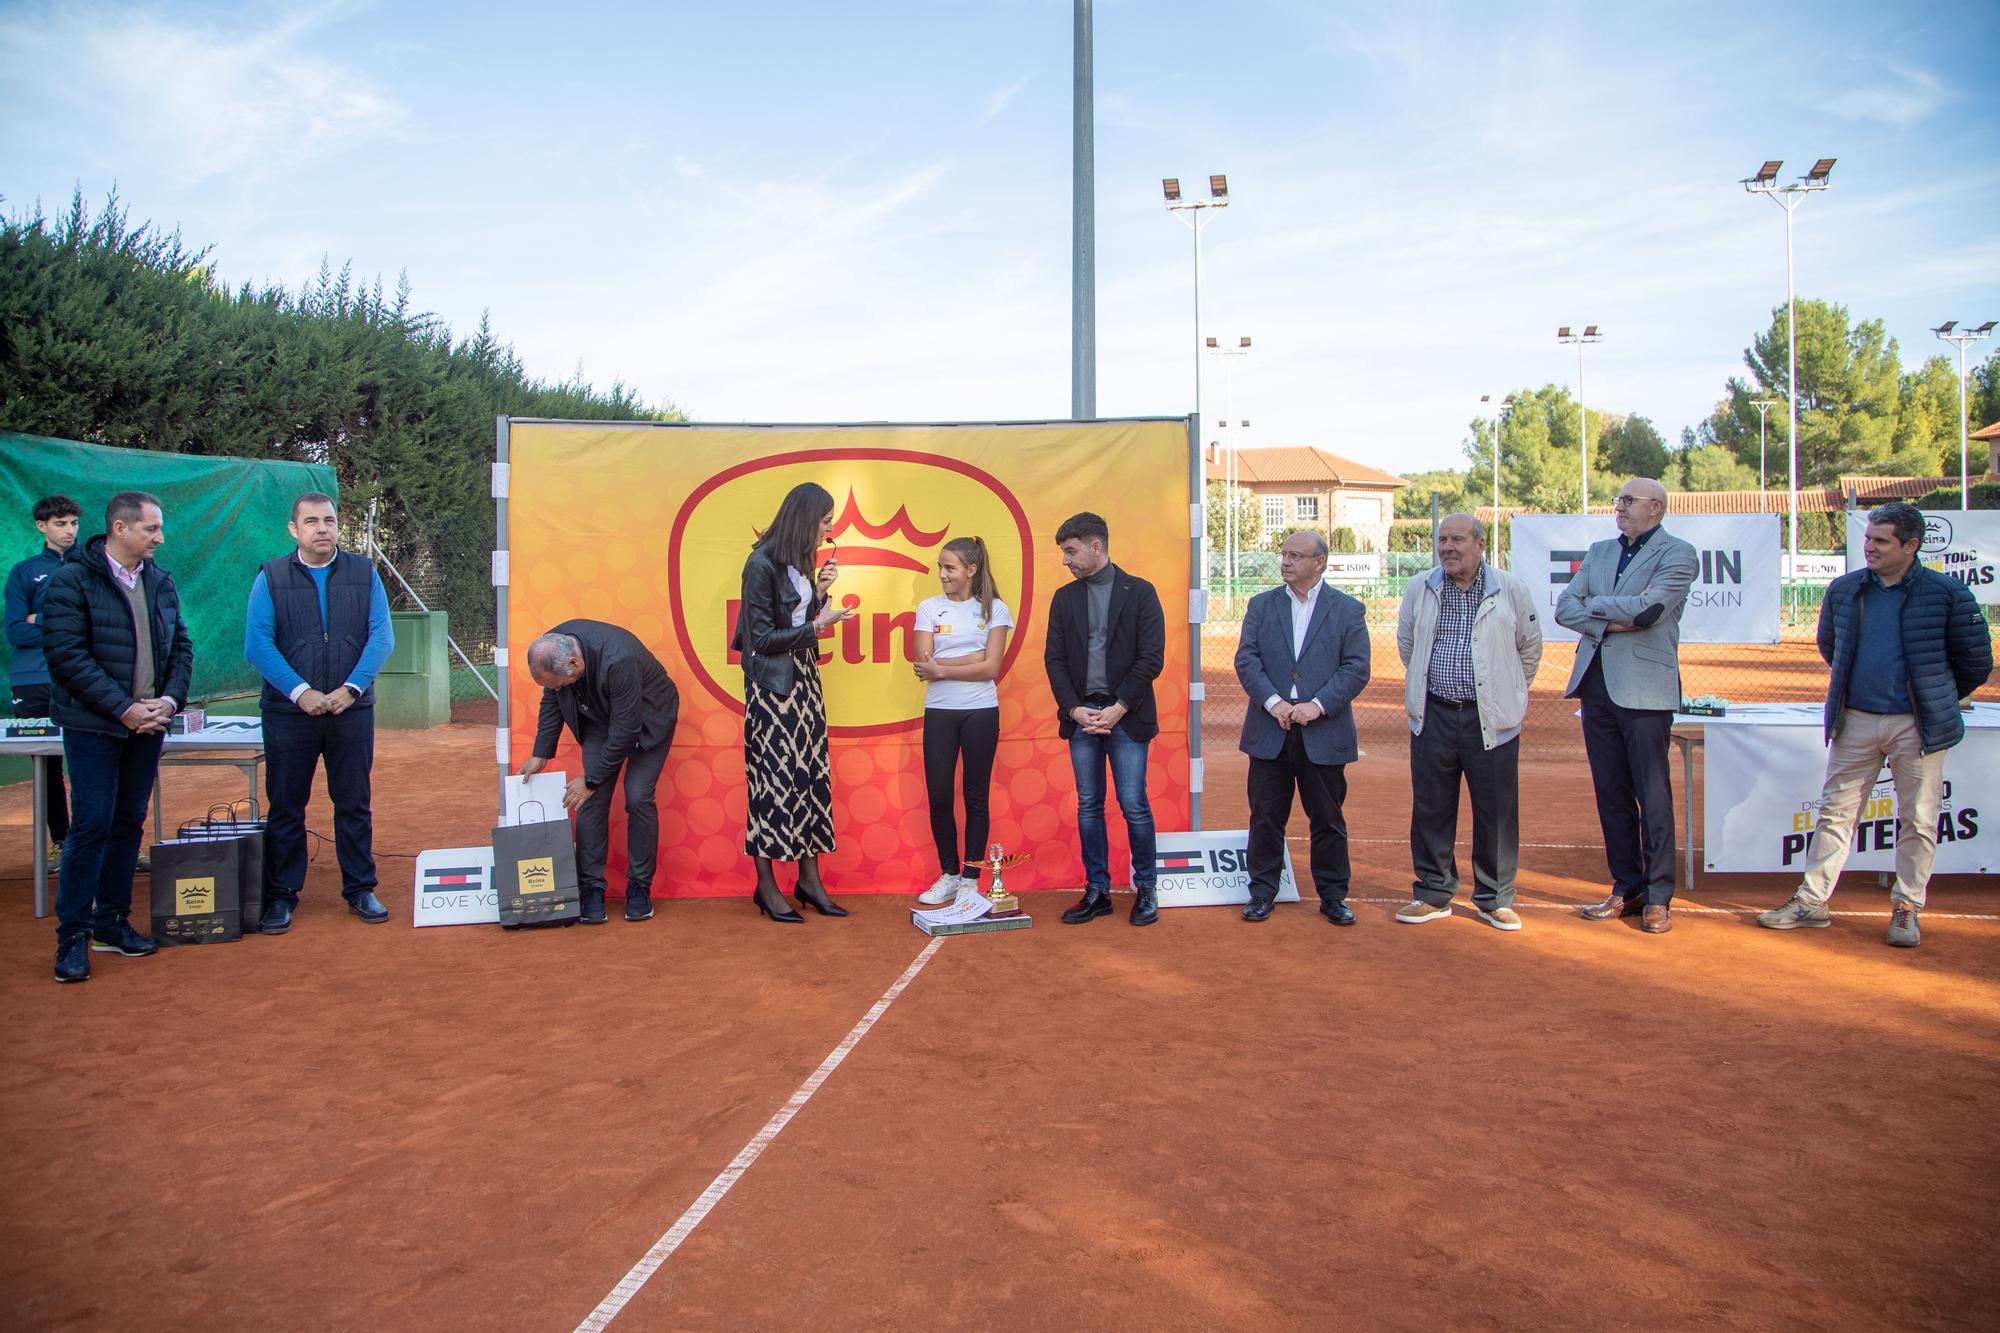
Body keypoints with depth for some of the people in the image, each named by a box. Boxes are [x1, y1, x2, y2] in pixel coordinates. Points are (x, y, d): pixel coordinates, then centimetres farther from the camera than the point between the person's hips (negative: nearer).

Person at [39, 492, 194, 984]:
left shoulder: (161, 583, 10)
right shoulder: (72, 581, -8)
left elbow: (181, 646, 13)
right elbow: (67, 654, -14)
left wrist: (170, 699, -4)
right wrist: (123, 708, -17)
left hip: (147, 723, 6)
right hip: (92, 726, -5)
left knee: (129, 823, 10)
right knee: (91, 824, -5)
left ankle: (112, 922, 21)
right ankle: (73, 935, 4)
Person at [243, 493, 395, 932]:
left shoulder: (364, 573, 5)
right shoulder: (271, 578, 2)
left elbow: (382, 636, -2)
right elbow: (257, 643, -6)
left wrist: (351, 688, -13)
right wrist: (300, 692, -16)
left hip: (352, 710, 1)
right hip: (289, 712, -1)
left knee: (354, 803, 8)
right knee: (285, 806, 5)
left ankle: (360, 890, 18)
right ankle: (281, 896, 15)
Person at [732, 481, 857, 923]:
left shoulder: (798, 561, 9)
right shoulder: (762, 564, -15)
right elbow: (762, 639, -15)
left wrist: (819, 591, 1)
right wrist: (819, 625, -16)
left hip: (803, 677, 8)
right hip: (772, 682, -8)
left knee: (812, 773, 7)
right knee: (774, 777, -3)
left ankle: (810, 877, 14)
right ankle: (767, 886, 8)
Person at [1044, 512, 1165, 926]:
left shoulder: (1139, 592, -1)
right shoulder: (1064, 598, 10)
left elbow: (1152, 656, -5)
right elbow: (1054, 658, 7)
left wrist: (1119, 708, -12)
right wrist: (1074, 708, -7)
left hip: (1126, 716, -4)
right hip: (1080, 715, 4)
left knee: (1134, 805, -3)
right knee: (1088, 807, 7)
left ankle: (1146, 889, 12)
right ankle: (1097, 891, 16)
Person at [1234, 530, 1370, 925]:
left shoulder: (1348, 609, 2)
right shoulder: (1261, 605, 8)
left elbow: (1356, 668, -4)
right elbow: (1246, 659, -1)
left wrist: (1318, 705, -16)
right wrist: (1273, 701, -15)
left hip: (1324, 734, -1)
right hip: (1270, 730, 1)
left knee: (1327, 819, 8)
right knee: (1266, 817, 7)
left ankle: (1333, 896, 20)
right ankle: (1262, 893, 18)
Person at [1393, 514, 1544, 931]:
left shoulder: (1510, 590, -2)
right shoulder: (1419, 589, 4)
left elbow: (1530, 646, 10)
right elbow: (1406, 643, 19)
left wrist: (1508, 695, 14)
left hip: (1491, 718, -2)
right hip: (1434, 715, 2)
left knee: (1497, 811, 3)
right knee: (1430, 808, 7)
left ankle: (1495, 900, 17)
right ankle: (1433, 894, 19)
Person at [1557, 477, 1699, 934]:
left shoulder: (1677, 554, -3)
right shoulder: (1600, 551, 16)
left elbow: (1647, 609, -17)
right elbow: (1564, 608, 7)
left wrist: (1594, 603, -3)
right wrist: (1609, 622, -10)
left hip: (1644, 687, -6)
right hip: (1596, 684, 6)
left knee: (1653, 796, -1)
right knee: (1611, 794, 10)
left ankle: (1657, 897, 8)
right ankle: (1625, 889, 20)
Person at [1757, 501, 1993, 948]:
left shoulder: (1946, 593, -6)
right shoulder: (1843, 590, 4)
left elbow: (1976, 661, 3)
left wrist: (1934, 699, 12)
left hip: (1915, 725, -3)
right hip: (1855, 721, 3)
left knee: (1918, 820, 5)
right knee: (1835, 811, 7)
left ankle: (1906, 909, 17)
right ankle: (1811, 901, 13)